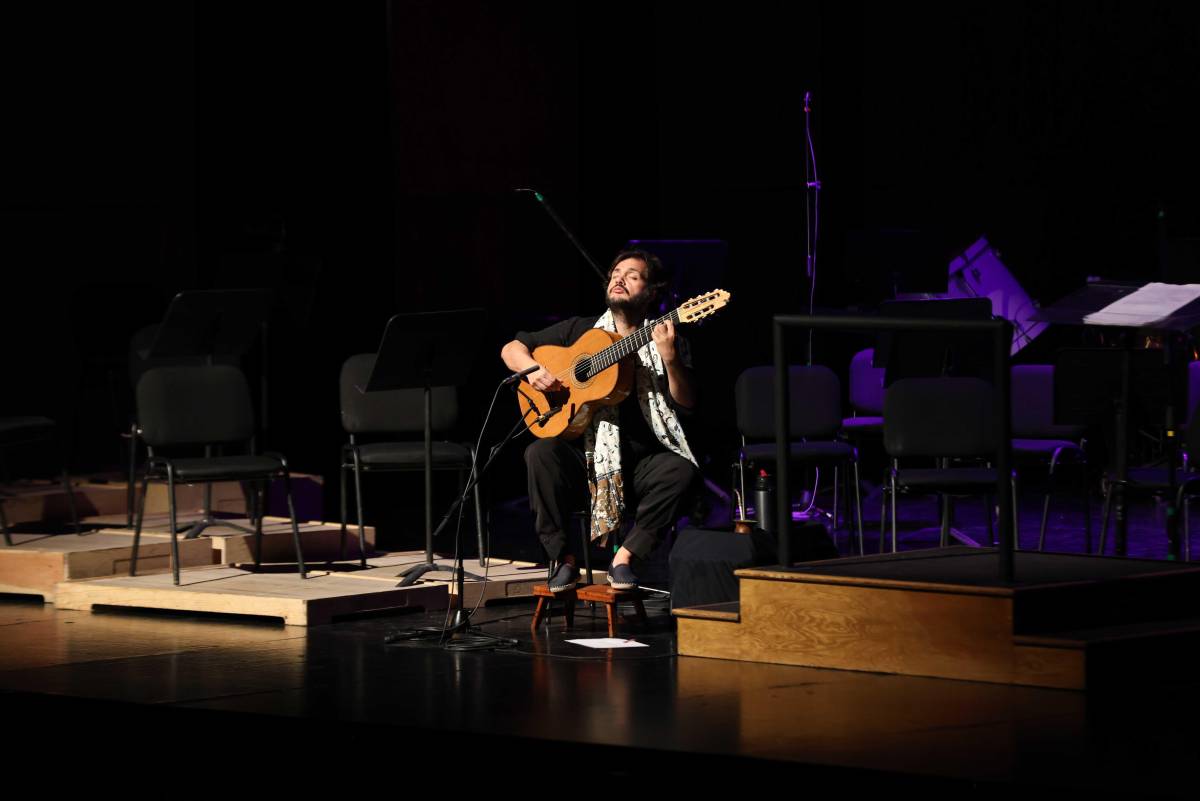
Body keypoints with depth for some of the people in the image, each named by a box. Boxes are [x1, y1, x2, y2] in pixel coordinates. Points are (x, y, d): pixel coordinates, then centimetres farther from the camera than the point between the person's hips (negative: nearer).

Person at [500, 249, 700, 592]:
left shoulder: (666, 341, 9)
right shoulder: (579, 330, 13)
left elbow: (686, 406, -3)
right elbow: (512, 348, 17)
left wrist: (670, 359, -19)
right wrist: (532, 370, -6)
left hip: (641, 461, -1)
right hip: (583, 452, 1)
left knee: (681, 470, -30)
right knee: (541, 453, -30)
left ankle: (624, 557, -19)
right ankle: (564, 559, -18)